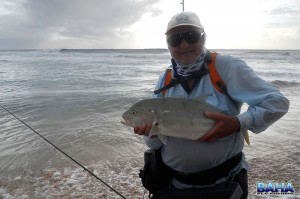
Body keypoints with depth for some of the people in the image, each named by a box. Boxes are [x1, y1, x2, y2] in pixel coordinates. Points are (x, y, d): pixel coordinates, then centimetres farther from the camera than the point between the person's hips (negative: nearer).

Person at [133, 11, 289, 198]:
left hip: (225, 179, -3)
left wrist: (238, 123, -28)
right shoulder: (164, 81, -2)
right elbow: (156, 144, 0)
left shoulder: (226, 67, -14)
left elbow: (277, 102, -14)